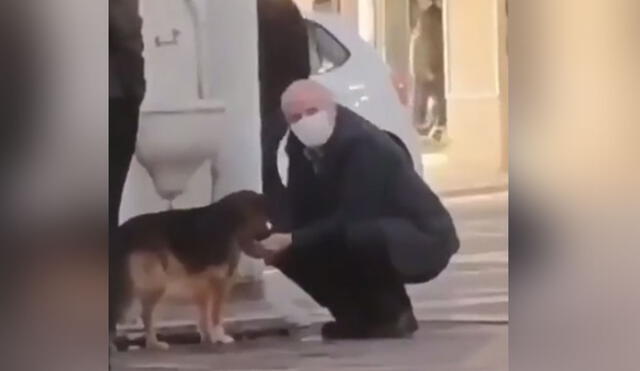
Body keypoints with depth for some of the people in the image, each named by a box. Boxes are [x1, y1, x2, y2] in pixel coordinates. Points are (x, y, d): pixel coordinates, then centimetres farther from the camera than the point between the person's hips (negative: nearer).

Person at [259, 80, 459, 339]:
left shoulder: (363, 144, -26)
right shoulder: (303, 146, -2)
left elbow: (350, 219, -30)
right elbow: (301, 214, -1)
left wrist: (292, 240, -31)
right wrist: (281, 239, -22)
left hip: (422, 239, -8)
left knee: (358, 238, -38)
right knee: (294, 252, -5)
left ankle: (393, 317, -12)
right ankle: (358, 316, 7)